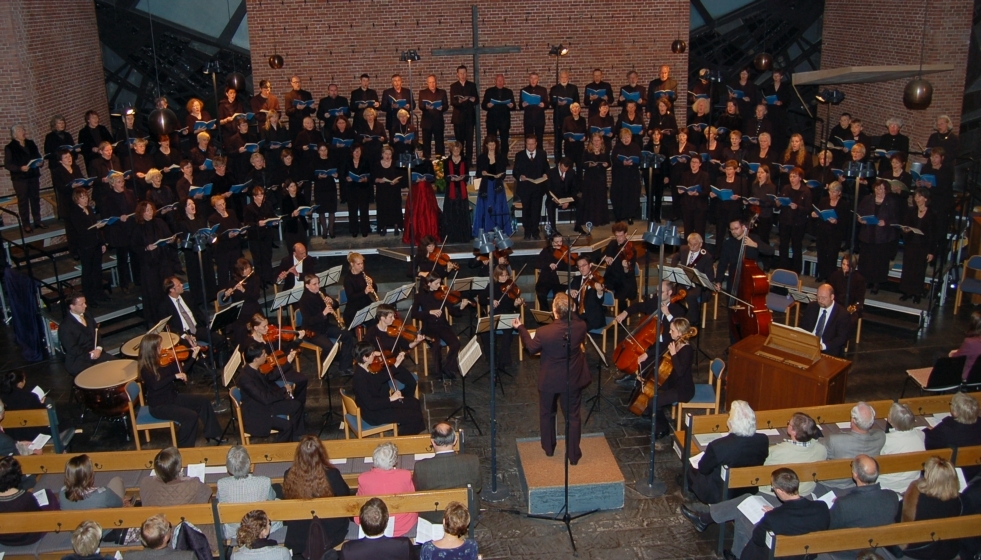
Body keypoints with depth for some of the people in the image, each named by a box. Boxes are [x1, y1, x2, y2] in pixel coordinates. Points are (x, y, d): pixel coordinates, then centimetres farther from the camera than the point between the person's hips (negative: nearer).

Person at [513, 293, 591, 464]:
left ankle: (548, 448, 39)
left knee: (547, 414, 23)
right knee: (572, 416, 17)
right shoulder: (580, 326, -20)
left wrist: (520, 328, 7)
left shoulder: (543, 332, -27)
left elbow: (532, 348, -6)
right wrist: (569, 312, 5)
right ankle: (573, 455, 25)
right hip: (573, 380, 2)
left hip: (549, 380, -2)